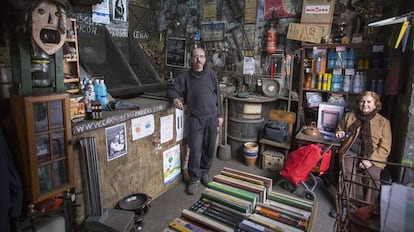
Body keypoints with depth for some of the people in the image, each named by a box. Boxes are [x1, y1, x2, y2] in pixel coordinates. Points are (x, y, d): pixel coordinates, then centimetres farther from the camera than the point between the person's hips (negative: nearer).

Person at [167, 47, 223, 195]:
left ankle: (205, 172, 31)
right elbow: (172, 88, 7)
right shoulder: (185, 76, 1)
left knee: (209, 147, 10)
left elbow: (217, 94, 6)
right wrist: (175, 98, -17)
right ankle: (194, 178, 14)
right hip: (196, 118, -1)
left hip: (212, 117, 2)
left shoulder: (211, 74, 4)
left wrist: (220, 115, 5)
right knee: (195, 149, -2)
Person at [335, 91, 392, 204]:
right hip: (351, 152, 1)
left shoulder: (383, 122, 7)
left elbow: (385, 147, 2)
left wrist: (370, 160, -11)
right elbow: (340, 129, 29)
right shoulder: (350, 116, 13)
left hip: (372, 156, -1)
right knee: (348, 174, -25)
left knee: (373, 178, -26)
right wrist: (340, 133, 3)